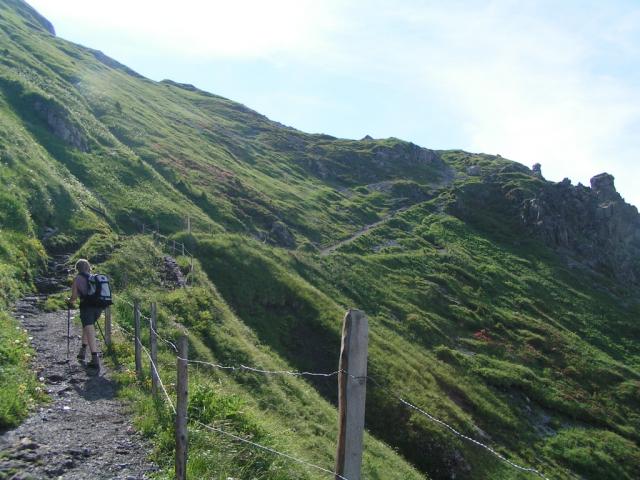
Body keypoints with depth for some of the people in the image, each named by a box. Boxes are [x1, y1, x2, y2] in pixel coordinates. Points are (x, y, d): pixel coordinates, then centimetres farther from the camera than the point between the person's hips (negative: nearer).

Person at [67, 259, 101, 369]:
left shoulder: (77, 278, 1)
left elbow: (74, 296, 0)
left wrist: (70, 301, 22)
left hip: (87, 307, -6)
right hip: (98, 307, 6)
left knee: (90, 333, -10)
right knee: (87, 328, 28)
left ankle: (95, 360, -19)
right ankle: (82, 352, 32)